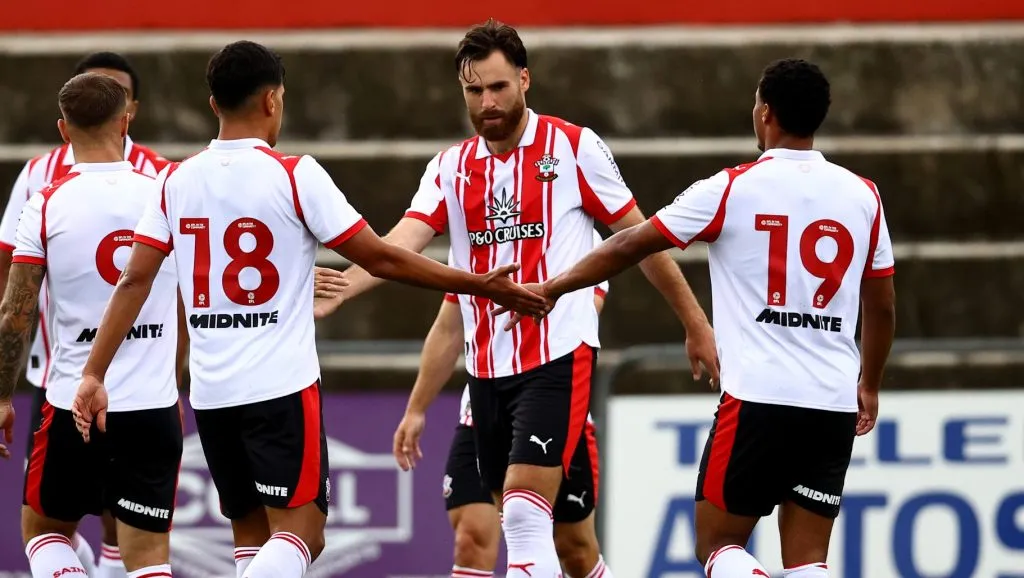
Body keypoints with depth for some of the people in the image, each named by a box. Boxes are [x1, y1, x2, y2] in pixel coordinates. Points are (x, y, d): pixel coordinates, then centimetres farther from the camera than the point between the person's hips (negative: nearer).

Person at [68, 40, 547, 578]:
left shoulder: (177, 181, 5)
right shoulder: (294, 175, -8)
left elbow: (134, 282, 3)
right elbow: (381, 258, -7)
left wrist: (93, 375, 7)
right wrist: (481, 286, 0)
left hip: (210, 392, 5)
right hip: (281, 387, -5)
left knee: (252, 535, 14)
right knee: (299, 533, -6)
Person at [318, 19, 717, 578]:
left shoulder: (574, 147, -3)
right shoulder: (451, 167, 8)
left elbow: (640, 238, 5)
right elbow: (401, 245, -6)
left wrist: (695, 324, 9)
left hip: (558, 358, -5)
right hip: (487, 366, 5)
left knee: (525, 517, -17)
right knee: (519, 525, 10)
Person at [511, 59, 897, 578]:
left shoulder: (733, 189, -4)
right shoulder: (862, 195, 7)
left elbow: (629, 246, 4)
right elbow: (882, 306, 15)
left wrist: (551, 289, 17)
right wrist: (869, 386, 31)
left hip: (759, 398, -4)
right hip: (835, 404, 4)